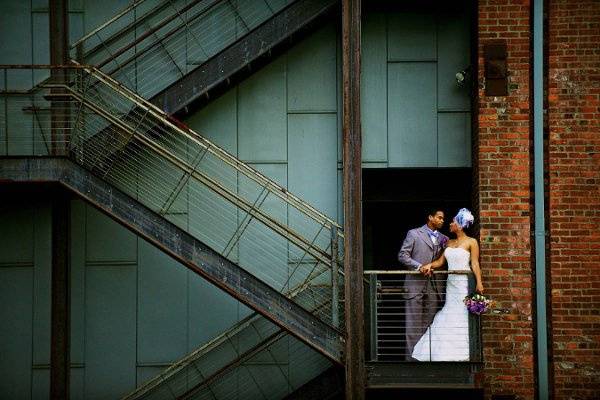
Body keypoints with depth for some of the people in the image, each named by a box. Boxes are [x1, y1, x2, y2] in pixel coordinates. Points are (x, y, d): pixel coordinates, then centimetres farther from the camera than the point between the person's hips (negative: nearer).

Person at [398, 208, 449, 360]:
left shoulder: (443, 238, 15)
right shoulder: (414, 234, 3)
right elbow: (402, 256, -2)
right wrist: (419, 266, -15)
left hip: (434, 286, 4)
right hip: (415, 284, -4)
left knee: (430, 323, 3)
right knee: (413, 324, -4)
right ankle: (412, 357, -2)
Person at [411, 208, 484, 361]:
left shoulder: (471, 242, -2)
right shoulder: (450, 243, 16)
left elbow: (475, 264, -8)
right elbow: (440, 261, 14)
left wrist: (479, 283, -18)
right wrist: (430, 265, -6)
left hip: (464, 284, -6)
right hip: (451, 284, 6)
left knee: (462, 317, -5)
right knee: (449, 318, 3)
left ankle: (463, 354, 0)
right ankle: (450, 354, 7)